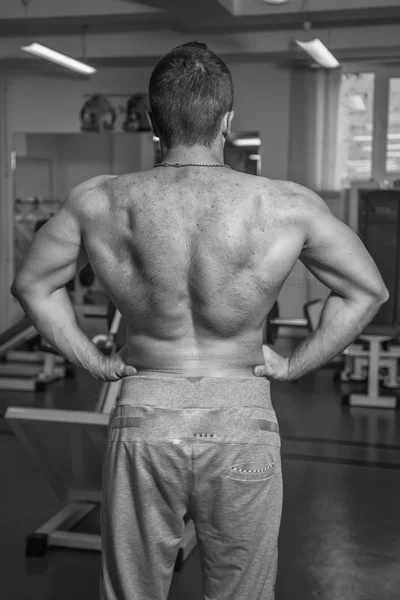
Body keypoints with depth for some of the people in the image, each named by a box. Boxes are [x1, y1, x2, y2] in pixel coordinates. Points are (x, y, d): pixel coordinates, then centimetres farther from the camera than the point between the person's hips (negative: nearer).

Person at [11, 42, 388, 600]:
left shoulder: (97, 204, -8)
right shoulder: (288, 206, -11)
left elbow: (31, 285, 6)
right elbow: (369, 291, 1)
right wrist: (294, 365, 6)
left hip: (144, 419, 1)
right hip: (242, 420, -1)